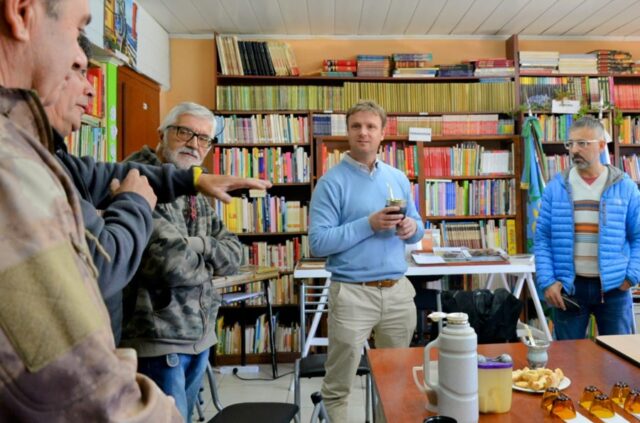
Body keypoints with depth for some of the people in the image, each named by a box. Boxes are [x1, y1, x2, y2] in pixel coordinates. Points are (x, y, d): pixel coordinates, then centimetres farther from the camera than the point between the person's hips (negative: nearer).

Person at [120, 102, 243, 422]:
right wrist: (208, 261, -6)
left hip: (200, 335, 9)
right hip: (156, 338, -8)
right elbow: (174, 264, -27)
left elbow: (234, 255, 6)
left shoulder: (197, 194, 12)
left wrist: (197, 245, -12)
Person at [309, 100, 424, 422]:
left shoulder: (398, 178, 10)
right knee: (338, 386, 8)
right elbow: (318, 242, -15)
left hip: (398, 290, 5)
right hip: (352, 293, -5)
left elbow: (417, 228, 15)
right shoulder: (331, 182, -7)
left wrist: (412, 228, -8)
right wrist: (369, 224, -21)